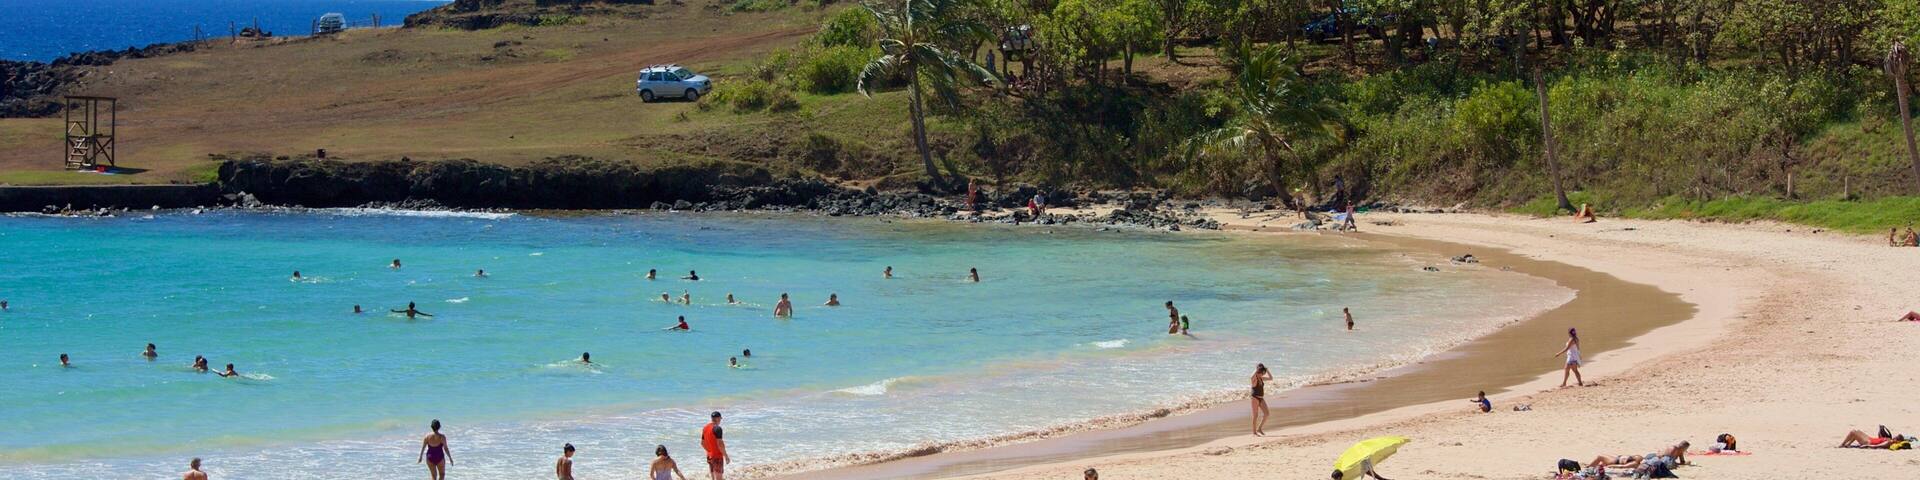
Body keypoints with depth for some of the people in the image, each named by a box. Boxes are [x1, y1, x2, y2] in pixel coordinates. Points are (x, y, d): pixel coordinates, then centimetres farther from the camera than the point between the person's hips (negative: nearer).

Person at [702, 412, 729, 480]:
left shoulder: (705, 428, 9)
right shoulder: (717, 428, -17)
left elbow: (702, 443, 15)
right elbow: (720, 444, -22)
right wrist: (726, 456, -14)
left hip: (709, 456, 8)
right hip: (717, 456, -8)